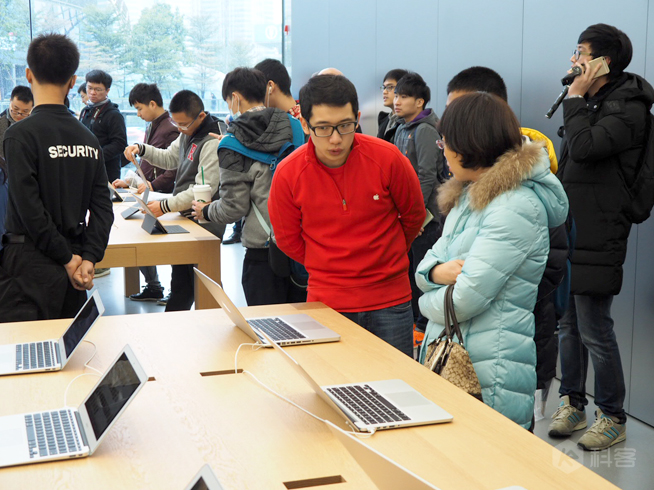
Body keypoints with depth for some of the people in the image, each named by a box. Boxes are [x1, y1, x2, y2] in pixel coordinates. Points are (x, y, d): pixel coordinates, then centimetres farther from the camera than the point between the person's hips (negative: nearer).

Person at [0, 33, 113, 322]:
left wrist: (67, 259, -8)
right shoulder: (88, 138, 7)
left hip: (32, 265, -6)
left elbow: (29, 208, -16)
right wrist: (89, 258, -1)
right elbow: (102, 206, 3)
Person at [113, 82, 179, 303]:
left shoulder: (170, 130, -15)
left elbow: (175, 168, -22)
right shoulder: (152, 127, 16)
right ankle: (153, 287, 19)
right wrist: (130, 181, 16)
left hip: (161, 196, -9)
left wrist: (154, 185, -26)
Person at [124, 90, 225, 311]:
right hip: (187, 220, 10)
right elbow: (169, 158, 24)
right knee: (180, 279, 19)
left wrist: (165, 206, -24)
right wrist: (141, 149, 6)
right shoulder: (188, 134, 10)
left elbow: (204, 189, -25)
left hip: (204, 224, -10)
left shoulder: (212, 142, -21)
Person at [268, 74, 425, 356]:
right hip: (326, 301, 0)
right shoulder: (288, 174, -11)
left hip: (390, 300, 0)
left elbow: (414, 216, 7)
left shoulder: (388, 158, -12)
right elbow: (288, 239, 6)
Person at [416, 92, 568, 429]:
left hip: (488, 376, -9)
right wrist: (437, 272, -10)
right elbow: (427, 262, 13)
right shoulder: (471, 196, 13)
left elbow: (466, 299, -22)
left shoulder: (517, 208, -18)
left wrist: (429, 302, -2)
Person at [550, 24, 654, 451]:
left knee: (595, 332, -4)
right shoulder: (593, 103, 17)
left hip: (596, 240, -9)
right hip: (568, 234, 9)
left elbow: (584, 148, -25)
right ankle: (573, 404, 27)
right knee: (567, 326, 15)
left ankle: (613, 419, 10)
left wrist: (576, 98, -15)